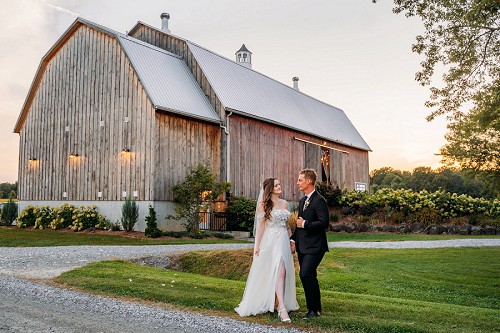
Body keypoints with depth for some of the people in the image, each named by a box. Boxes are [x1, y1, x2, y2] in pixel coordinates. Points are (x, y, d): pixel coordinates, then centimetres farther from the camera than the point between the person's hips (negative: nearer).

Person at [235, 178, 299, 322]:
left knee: (283, 272, 2)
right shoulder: (264, 205, -2)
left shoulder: (284, 203, 13)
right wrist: (257, 245, -8)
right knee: (280, 271, -13)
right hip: (270, 241, -5)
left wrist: (292, 240, 16)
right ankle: (282, 308, -15)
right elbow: (260, 226, -5)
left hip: (283, 241, 5)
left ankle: (282, 305, 11)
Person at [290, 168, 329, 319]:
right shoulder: (302, 201, 16)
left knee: (305, 275, -17)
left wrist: (305, 224, -14)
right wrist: (293, 239, 9)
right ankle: (316, 308, 25)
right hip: (302, 246, 9)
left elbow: (324, 223, -20)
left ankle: (313, 309, -4)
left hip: (314, 247, -9)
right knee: (310, 277, 14)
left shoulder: (319, 200, -13)